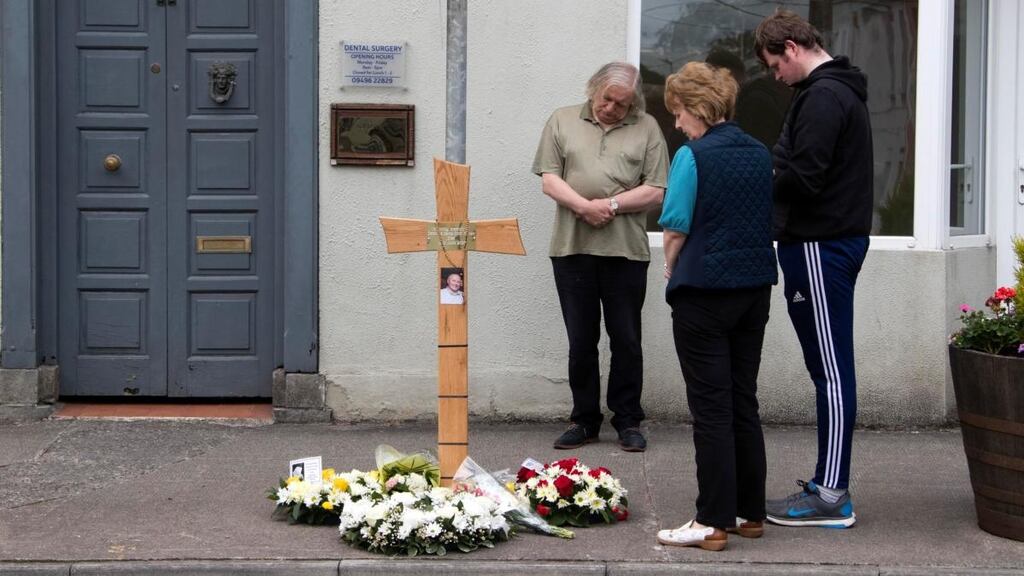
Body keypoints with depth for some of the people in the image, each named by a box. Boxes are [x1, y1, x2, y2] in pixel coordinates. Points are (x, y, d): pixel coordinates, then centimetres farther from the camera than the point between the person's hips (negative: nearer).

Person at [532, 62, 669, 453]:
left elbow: (656, 190, 1)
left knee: (626, 340, 4)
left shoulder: (646, 129, 8)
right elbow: (549, 180, 2)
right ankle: (584, 420, 17)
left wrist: (611, 205, -11)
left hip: (626, 250, -1)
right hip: (572, 247, 1)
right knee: (580, 340, 8)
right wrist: (583, 206, -13)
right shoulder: (562, 121, 10)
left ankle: (628, 421, 14)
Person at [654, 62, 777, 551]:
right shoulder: (760, 154, 8)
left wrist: (671, 271, 7)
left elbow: (676, 229, -13)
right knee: (744, 402, 14)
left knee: (711, 408, -2)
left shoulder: (693, 156, -13)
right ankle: (750, 512, 20)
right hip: (756, 288, 7)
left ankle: (714, 522, 1)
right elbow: (768, 222, 13)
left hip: (705, 292, -7)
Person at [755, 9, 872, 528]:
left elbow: (802, 178, -21)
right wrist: (772, 171, 4)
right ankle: (830, 482, 19)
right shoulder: (841, 91, 19)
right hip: (835, 237, 10)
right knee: (829, 367, 12)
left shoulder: (822, 97, -14)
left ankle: (831, 496, -3)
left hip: (821, 246, -10)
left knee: (831, 369, -7)